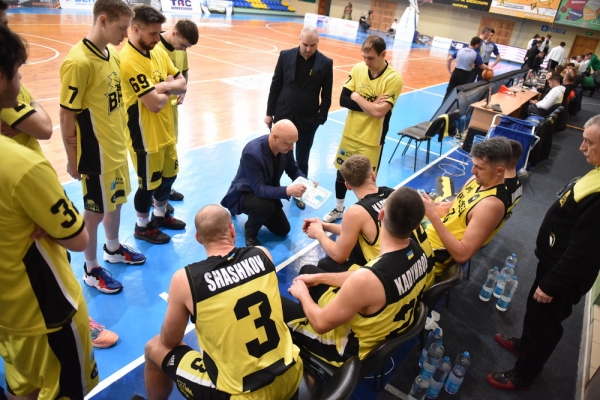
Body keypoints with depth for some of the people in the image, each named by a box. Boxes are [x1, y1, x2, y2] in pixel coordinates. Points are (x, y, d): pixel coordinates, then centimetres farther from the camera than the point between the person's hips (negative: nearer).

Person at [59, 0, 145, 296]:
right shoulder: (78, 62, -22)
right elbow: (66, 115, -18)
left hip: (117, 147, 8)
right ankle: (91, 270, 27)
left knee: (116, 201, 22)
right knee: (94, 212, 8)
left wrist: (120, 138, 16)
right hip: (96, 154, -8)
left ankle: (113, 249, 45)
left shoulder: (112, 54, 3)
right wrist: (72, 160, -13)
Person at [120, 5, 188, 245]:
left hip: (166, 130, 8)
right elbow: (155, 103, -28)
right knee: (148, 183, 7)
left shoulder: (158, 51, 4)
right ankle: (142, 226, 29)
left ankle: (160, 215, 43)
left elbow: (183, 85, 4)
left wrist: (162, 86, -16)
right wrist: (169, 89, -8)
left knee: (169, 175, 21)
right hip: (146, 136, -8)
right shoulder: (129, 60, -23)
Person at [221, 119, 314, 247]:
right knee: (265, 205, -39)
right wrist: (287, 191, -50)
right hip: (245, 193, -7)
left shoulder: (285, 147, -16)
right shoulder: (252, 152, -36)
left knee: (283, 230, 9)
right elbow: (259, 189, -37)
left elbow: (293, 170, 0)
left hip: (267, 192, 7)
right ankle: (250, 232, -6)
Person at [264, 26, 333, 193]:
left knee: (302, 160, 13)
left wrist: (320, 118, -5)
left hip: (308, 120, -1)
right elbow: (275, 85, 2)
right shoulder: (286, 56, -3)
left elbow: (326, 96, -1)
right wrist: (269, 112, 2)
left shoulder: (325, 63, -6)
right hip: (283, 116, 1)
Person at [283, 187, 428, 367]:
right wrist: (319, 277, 5)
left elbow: (321, 323, -24)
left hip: (349, 347, -7)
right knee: (308, 270, 20)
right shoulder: (417, 252, -16)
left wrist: (303, 294, -5)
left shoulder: (367, 279, -41)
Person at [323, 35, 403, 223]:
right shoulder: (358, 68, -3)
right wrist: (370, 105, -19)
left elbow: (379, 112, -25)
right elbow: (343, 100, -8)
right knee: (341, 173, 18)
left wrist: (357, 97, -13)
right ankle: (338, 209, 40)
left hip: (371, 140, -4)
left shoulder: (394, 79, -17)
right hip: (350, 134, 5)